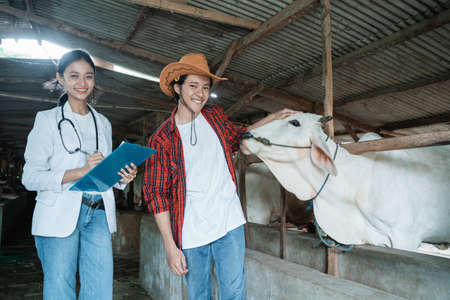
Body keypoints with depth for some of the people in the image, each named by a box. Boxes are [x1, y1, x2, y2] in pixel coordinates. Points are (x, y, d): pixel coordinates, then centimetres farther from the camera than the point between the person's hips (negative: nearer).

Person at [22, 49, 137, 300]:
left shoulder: (103, 123, 17)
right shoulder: (48, 120, 2)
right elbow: (30, 178, -5)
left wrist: (123, 178, 0)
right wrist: (80, 172, -17)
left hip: (99, 215, 4)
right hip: (60, 215, -4)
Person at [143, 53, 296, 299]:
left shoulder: (215, 116, 5)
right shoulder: (161, 139, -6)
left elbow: (238, 136, 26)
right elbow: (157, 194, -6)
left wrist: (273, 118, 17)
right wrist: (170, 247, -9)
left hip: (229, 223, 2)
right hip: (191, 232, -2)